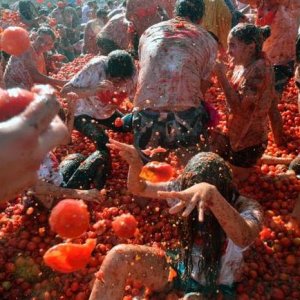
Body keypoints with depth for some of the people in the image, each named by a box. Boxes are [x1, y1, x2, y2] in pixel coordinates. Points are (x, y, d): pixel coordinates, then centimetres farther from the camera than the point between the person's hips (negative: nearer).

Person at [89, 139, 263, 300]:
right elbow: (139, 188, -7)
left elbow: (244, 237, -49)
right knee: (119, 255, -19)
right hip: (180, 269, 4)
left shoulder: (247, 209, -24)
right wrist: (135, 165, -30)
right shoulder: (184, 188, -13)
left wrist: (211, 194, -66)